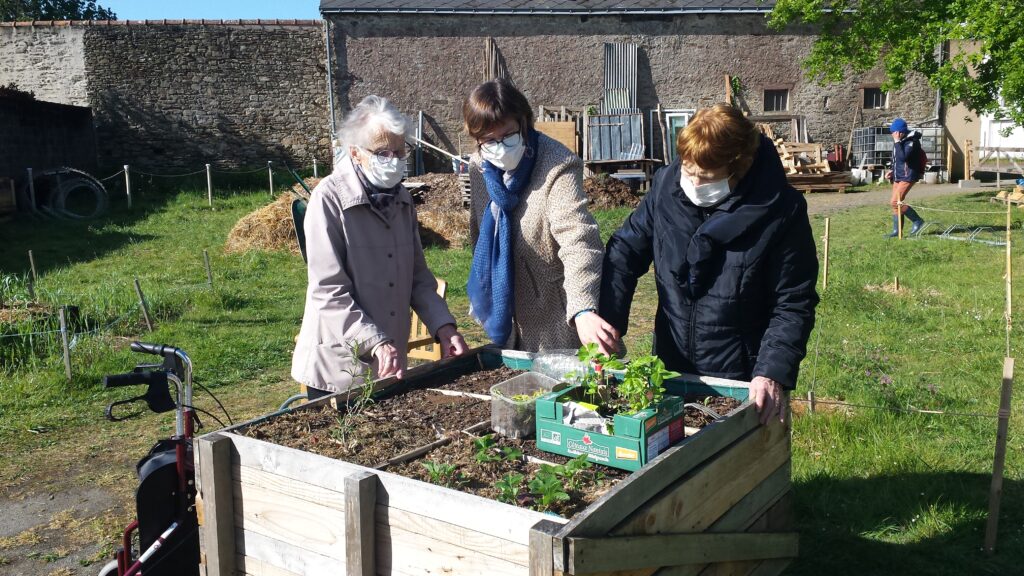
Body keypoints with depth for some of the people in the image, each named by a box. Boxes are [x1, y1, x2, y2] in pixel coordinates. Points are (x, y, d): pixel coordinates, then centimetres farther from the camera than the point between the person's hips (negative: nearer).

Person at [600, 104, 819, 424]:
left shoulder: (781, 210, -15)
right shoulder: (667, 184, -6)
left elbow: (793, 304, -11)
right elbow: (624, 250, 2)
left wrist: (773, 372, -23)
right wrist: (607, 321, -11)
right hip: (669, 370, 4)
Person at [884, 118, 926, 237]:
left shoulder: (911, 141, -18)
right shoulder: (900, 141, 9)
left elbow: (903, 157, -31)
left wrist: (897, 142, -26)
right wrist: (892, 171, 11)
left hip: (907, 176, -9)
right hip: (898, 176, 9)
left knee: (894, 202, -15)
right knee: (896, 203, 8)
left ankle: (918, 221, -1)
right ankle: (897, 230, 14)